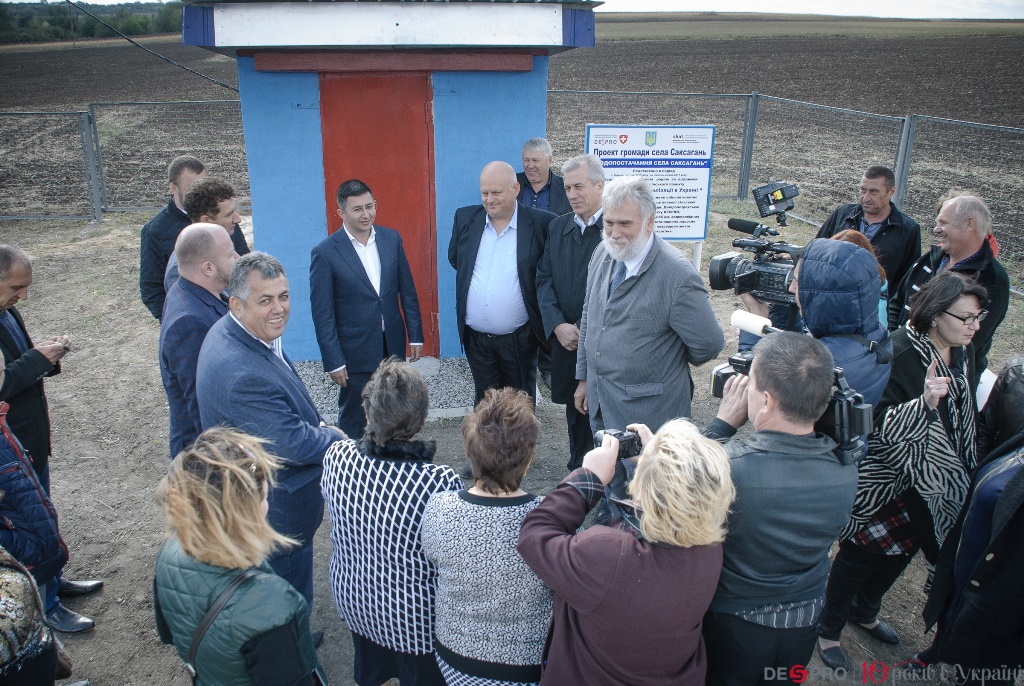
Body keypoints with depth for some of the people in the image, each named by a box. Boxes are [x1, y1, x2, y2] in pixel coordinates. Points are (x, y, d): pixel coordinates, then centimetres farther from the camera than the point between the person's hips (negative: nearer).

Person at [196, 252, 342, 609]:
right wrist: (337, 439, -12)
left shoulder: (231, 332, -5)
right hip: (277, 510, -10)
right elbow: (294, 444, -30)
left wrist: (316, 426, 0)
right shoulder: (241, 374, -38)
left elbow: (284, 408, 10)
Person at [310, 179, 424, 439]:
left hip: (393, 346, 4)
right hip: (355, 353, -4)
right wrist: (333, 361, -11)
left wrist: (416, 335, 6)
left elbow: (407, 291, 8)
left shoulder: (392, 239, 1)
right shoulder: (325, 253, -12)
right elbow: (322, 314, -10)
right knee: (353, 420, 9)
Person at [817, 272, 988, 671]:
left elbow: (960, 417, 15)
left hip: (932, 483, 8)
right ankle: (828, 629, 27)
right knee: (863, 551, 6)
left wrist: (960, 473, 18)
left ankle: (863, 612, 47)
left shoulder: (961, 355, -1)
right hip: (887, 478, -8)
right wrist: (923, 402, -44)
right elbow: (880, 426, -28)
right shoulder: (900, 354, -25)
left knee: (902, 549, 22)